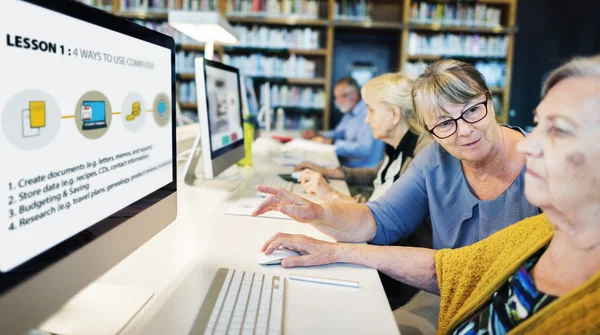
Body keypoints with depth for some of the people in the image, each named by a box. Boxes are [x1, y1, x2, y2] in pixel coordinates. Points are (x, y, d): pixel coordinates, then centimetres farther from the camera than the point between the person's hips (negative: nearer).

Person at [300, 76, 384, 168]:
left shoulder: (368, 113, -18)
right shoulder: (350, 113, 14)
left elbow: (364, 148, -27)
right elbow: (339, 133, 28)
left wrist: (332, 143, -23)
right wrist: (317, 135, 10)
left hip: (364, 168, -9)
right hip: (346, 164, 9)